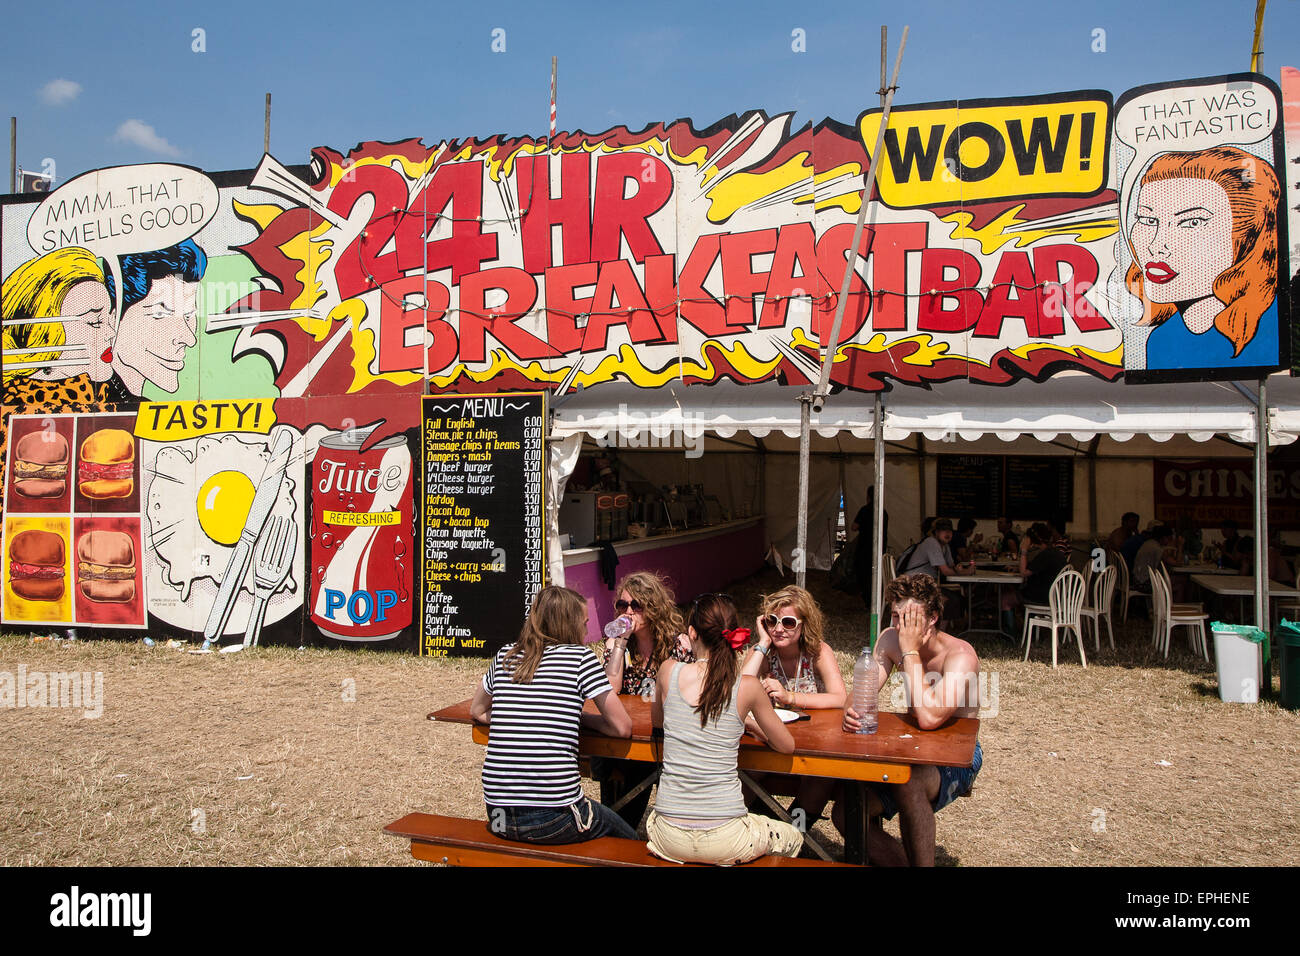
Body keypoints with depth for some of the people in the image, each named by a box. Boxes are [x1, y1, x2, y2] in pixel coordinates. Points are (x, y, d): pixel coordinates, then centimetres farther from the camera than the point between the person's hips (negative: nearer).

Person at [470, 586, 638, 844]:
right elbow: (623, 728, -4)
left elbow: (477, 712, 25)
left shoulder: (505, 656, 8)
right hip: (552, 817, -6)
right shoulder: (580, 656, -5)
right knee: (629, 841, 22)